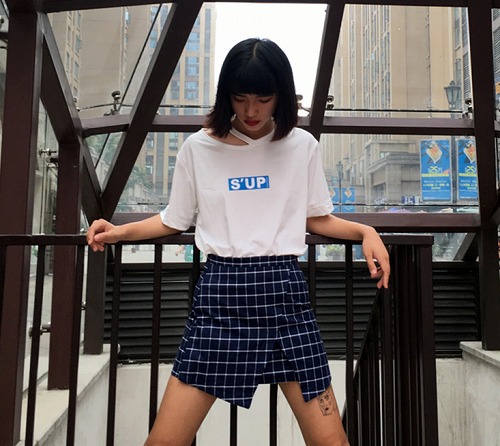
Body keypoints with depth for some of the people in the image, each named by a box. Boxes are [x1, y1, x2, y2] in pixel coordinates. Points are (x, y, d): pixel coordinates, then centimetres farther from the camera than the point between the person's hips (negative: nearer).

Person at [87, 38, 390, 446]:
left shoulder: (302, 146, 5)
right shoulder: (199, 147, 4)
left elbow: (317, 218, 13)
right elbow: (174, 220, 13)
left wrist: (366, 232, -2)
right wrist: (120, 231, 0)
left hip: (284, 291, 1)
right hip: (219, 293, 0)